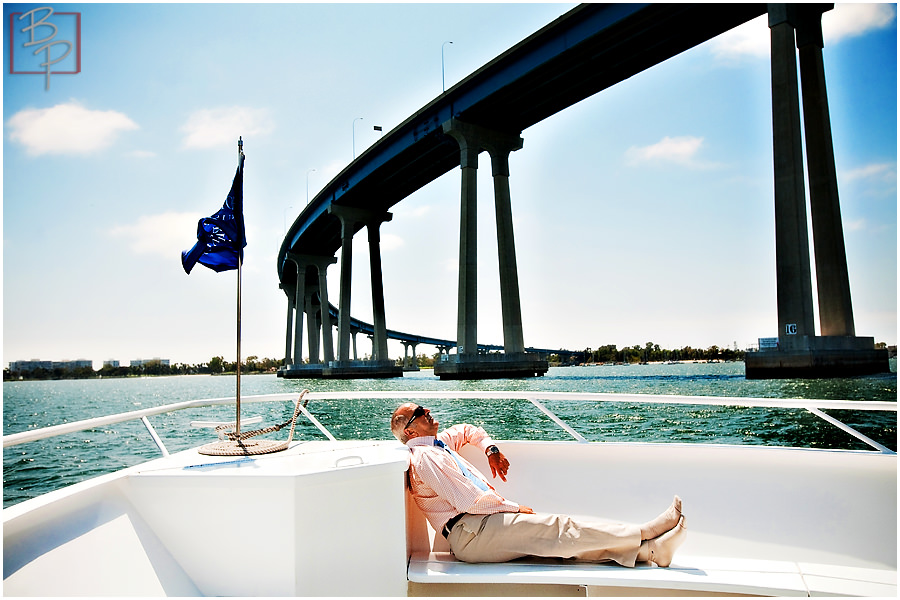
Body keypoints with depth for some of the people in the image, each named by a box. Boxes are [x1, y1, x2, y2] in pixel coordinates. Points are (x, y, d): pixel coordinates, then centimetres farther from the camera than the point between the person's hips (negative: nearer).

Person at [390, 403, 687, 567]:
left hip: (482, 522, 10)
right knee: (557, 529, -17)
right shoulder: (425, 457, -12)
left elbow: (466, 431, 41)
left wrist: (490, 448, 21)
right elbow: (468, 501, -18)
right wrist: (514, 507, -8)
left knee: (562, 536, -6)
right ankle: (644, 533, -13)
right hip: (470, 533, -10)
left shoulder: (437, 444, 20)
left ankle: (648, 550, -15)